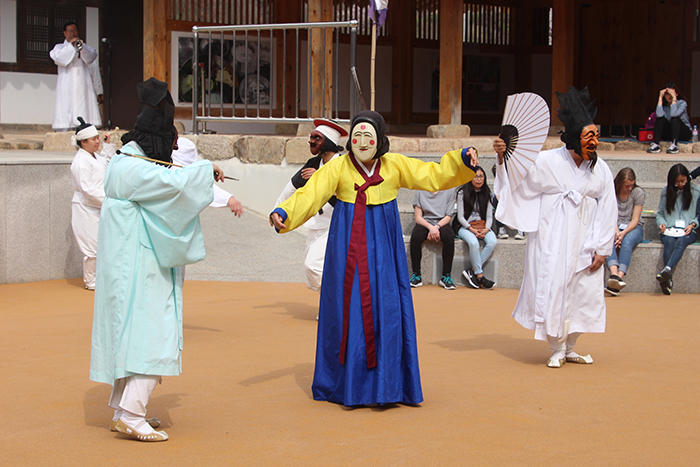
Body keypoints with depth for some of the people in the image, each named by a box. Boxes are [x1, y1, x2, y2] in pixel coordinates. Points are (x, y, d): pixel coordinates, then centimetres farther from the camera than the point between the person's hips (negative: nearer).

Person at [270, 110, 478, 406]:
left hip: (382, 247, 1)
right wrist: (283, 213, -28)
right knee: (348, 307, 0)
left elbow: (433, 175, 6)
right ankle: (345, 383, 11)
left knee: (384, 308, -1)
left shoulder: (395, 165, 3)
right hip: (349, 244, -1)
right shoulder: (338, 167, -4)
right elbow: (310, 194, -12)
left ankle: (385, 385, 7)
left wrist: (461, 160, -8)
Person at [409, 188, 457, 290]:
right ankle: (416, 275, -25)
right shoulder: (420, 191, 5)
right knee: (415, 236, -34)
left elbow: (448, 216, 1)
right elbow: (418, 217, 0)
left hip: (441, 223, 0)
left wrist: (436, 227, -18)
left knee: (449, 236, -35)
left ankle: (446, 276, -25)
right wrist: (431, 227, -19)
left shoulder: (449, 191, 5)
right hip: (424, 223, 0)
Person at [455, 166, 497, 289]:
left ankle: (472, 271, -24)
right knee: (473, 243, -37)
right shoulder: (463, 193, -1)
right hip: (466, 227, -4)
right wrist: (472, 230, -16)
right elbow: (460, 217, -4)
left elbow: (489, 216, 9)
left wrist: (486, 229, -12)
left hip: (483, 227, 4)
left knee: (492, 242, -29)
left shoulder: (486, 194, 12)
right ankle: (480, 276, -29)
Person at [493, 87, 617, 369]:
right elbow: (517, 180, -2)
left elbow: (607, 210, 4)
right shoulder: (548, 161, -7)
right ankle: (557, 350, 9)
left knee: (585, 293, 5)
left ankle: (570, 348, 22)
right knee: (553, 290, -5)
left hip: (583, 240, 4)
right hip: (552, 238, -3)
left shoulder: (600, 170, 2)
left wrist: (601, 249, 1)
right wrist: (503, 158, -20)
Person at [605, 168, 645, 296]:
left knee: (627, 242, -36)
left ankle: (620, 276, -53)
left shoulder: (638, 193, -4)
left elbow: (635, 220, -7)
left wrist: (624, 233, -25)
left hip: (633, 228, -1)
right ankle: (614, 274, -56)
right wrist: (616, 232, -24)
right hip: (615, 227, 1)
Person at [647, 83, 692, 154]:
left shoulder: (682, 103, -11)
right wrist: (660, 97, -20)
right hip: (669, 135, 3)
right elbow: (659, 115, -25)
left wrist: (674, 97, -30)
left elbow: (673, 114, -32)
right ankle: (656, 144, -31)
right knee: (660, 118, -20)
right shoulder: (664, 105, -1)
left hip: (685, 133, -3)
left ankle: (674, 145, -42)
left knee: (674, 118, -30)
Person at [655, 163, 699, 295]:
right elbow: (660, 213, 19)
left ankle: (667, 270, -62)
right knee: (669, 242, -34)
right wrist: (661, 223, -2)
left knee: (681, 241, -36)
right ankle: (669, 279, -48)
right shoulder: (665, 191, 16)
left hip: (688, 231, -1)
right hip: (669, 230, 1)